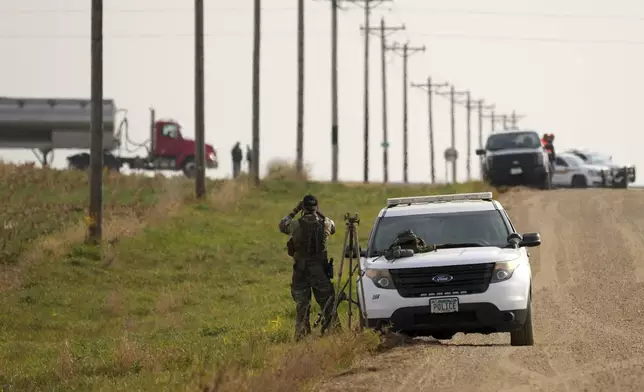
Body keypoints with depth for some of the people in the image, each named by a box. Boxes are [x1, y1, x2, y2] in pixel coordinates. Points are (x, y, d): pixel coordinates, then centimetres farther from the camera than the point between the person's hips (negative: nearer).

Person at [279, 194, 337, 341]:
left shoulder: (296, 225, -11)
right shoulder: (325, 223, -7)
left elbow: (282, 225, 10)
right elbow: (333, 228, 17)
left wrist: (294, 211, 13)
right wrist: (319, 214, 18)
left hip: (300, 270, 0)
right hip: (320, 270, 0)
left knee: (302, 306, 7)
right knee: (327, 303, 6)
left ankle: (301, 338, 8)